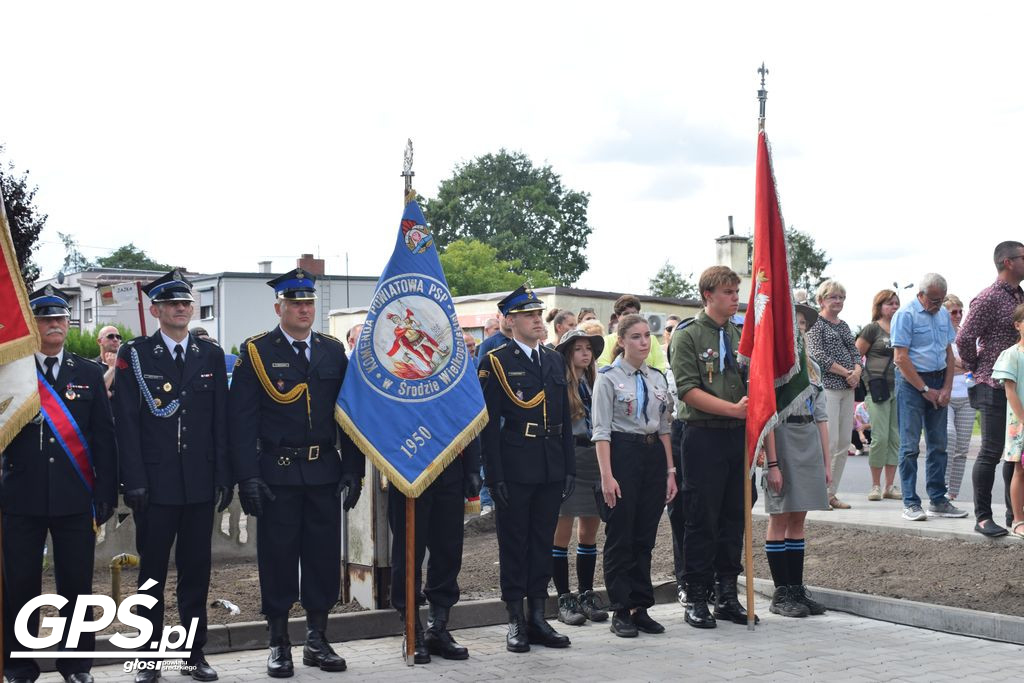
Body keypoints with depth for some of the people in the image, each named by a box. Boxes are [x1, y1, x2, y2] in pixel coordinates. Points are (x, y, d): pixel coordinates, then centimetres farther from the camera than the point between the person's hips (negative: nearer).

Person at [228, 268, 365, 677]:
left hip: (325, 474, 3)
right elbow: (241, 420, -6)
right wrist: (247, 477, -13)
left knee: (325, 557, 8)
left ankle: (317, 640, 21)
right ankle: (279, 644, 16)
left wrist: (353, 471, 3)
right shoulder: (256, 352, -2)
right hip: (277, 474, -3)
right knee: (278, 559, 3)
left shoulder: (334, 351, 9)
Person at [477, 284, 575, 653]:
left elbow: (565, 418, 15)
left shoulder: (555, 360, 13)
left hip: (552, 469, 5)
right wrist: (496, 476, -13)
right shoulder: (495, 362, -4)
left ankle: (538, 617, 19)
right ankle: (516, 620, 11)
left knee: (542, 542, 10)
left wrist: (569, 467, 9)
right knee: (514, 543, 3)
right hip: (514, 469, -5)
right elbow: (489, 424, -8)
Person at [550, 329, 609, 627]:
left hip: (595, 456, 6)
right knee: (562, 532, 0)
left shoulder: (596, 383, 14)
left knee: (590, 532, 10)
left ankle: (586, 595, 18)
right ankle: (564, 599, 7)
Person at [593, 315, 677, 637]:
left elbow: (664, 427, 15)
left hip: (654, 454, 5)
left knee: (645, 536, 8)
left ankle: (640, 607, 15)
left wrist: (670, 470, 10)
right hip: (622, 452, -5)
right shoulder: (609, 378, -4)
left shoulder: (658, 378, 13)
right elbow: (601, 430, -8)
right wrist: (607, 475, -15)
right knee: (620, 536, -1)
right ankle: (621, 611, 5)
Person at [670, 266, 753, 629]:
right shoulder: (687, 337, -3)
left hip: (739, 436, 5)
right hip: (704, 437, -5)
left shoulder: (743, 336, 13)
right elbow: (688, 390, -12)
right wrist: (733, 408, -19)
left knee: (734, 518, 8)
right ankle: (696, 598, 7)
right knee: (702, 520, -2)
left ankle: (727, 595, 18)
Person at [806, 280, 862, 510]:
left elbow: (855, 352, 17)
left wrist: (857, 371, -4)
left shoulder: (844, 326, 20)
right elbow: (818, 354, -12)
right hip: (826, 386, -8)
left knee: (844, 443, 5)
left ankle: (831, 493, 11)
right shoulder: (816, 323, -3)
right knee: (830, 441, -13)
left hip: (847, 388, 8)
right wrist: (845, 373, -11)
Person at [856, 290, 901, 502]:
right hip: (878, 388, -5)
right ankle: (875, 485, 3)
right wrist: (867, 382, -7)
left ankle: (890, 485, 13)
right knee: (880, 437, -8)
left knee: (895, 438, 6)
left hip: (898, 388, 5)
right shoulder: (872, 329, -1)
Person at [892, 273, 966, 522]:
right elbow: (901, 358, -14)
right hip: (911, 383, -7)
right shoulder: (905, 314, -9)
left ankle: (938, 501, 15)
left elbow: (948, 353, 14)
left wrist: (946, 388, 2)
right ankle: (910, 503, -1)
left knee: (938, 444, 8)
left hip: (938, 382, 7)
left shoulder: (943, 314, 12)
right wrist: (925, 389, -11)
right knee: (910, 445, -5)